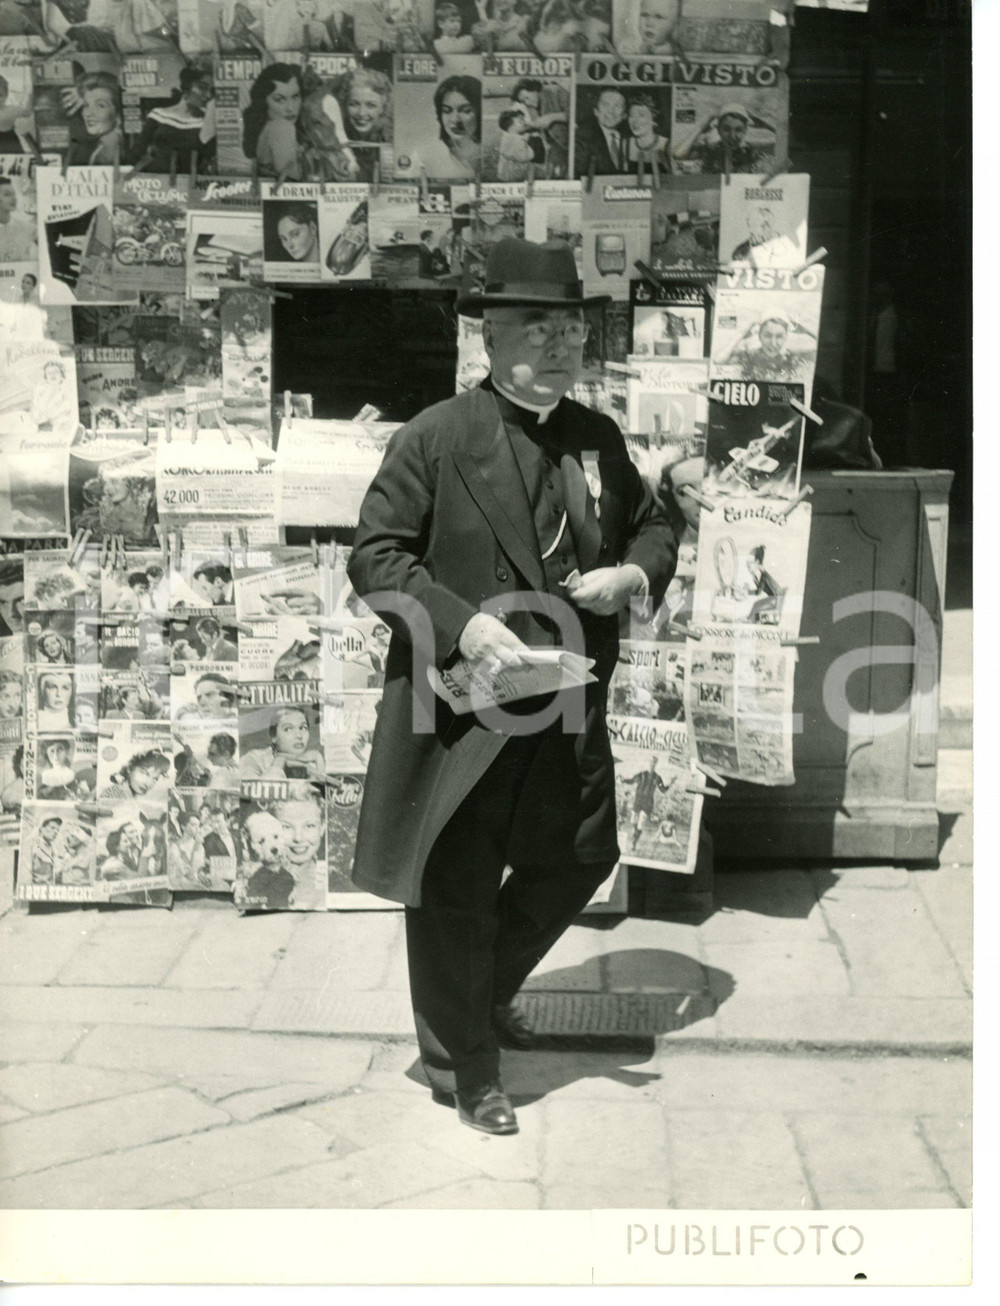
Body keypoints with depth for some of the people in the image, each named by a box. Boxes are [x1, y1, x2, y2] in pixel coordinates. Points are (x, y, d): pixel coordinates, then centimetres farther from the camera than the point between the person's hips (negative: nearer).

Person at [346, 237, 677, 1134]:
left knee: (578, 861, 18)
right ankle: (462, 1066, 26)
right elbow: (376, 555, -10)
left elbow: (653, 529, 20)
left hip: (571, 712, 6)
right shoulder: (436, 439, -8)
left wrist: (636, 573, -4)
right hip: (461, 708, -5)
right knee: (455, 893, 5)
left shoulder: (600, 440, 8)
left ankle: (488, 993, 45)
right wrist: (462, 624, -24)